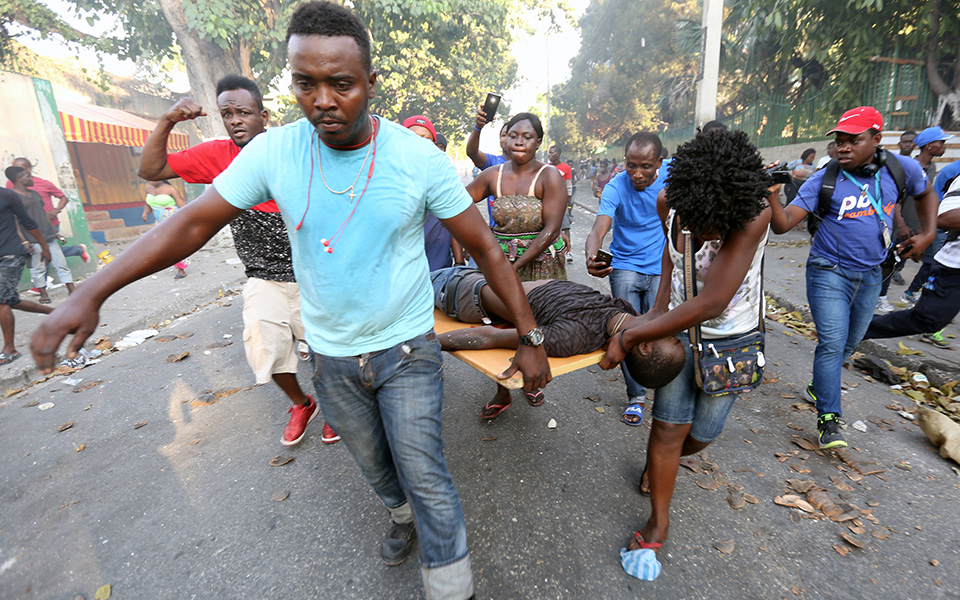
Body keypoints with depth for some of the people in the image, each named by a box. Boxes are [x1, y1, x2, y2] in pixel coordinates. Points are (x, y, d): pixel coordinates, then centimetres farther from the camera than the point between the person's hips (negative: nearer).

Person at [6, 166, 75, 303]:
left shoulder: (34, 193, 17)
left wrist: (55, 232, 18)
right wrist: (24, 240, -17)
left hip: (49, 237, 6)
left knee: (61, 264, 4)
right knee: (38, 268, 1)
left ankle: (71, 291, 6)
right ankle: (43, 294, 12)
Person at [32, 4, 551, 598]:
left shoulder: (420, 158, -16)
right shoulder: (273, 152, -9)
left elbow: (485, 247, -12)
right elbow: (195, 222, -1)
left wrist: (530, 337, -11)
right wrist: (91, 292, -9)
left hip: (407, 349, -3)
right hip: (332, 355, 4)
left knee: (425, 476, 2)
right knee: (374, 464, 24)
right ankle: (404, 516, 56)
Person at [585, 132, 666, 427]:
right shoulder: (616, 187, -17)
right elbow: (599, 230, -31)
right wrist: (591, 256, -52)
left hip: (662, 269, 1)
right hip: (625, 267, -1)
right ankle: (636, 397, 10)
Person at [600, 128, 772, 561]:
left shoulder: (754, 214, -31)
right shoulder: (668, 201, -17)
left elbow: (710, 304, -34)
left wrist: (630, 337, -29)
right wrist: (659, 306, -6)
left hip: (730, 336, -2)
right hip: (679, 325, 2)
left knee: (700, 435, 9)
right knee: (669, 425, -1)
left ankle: (657, 460, 45)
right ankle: (659, 521, 21)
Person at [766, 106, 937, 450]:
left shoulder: (901, 168, -2)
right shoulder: (824, 180, -12)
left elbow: (926, 194, 20)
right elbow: (783, 225, -21)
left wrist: (927, 234, 7)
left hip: (870, 276, 5)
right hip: (829, 274, -4)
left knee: (850, 343, 17)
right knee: (832, 343, -11)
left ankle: (817, 388, 40)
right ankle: (828, 420, -4)